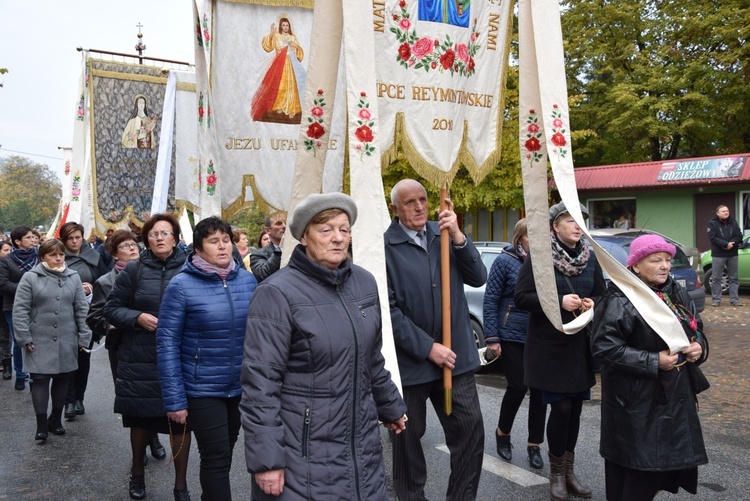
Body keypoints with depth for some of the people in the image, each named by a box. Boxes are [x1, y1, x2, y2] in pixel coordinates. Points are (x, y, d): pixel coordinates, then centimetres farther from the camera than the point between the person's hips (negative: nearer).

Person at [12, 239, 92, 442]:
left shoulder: (73, 277, 4)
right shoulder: (30, 277, -4)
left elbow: (82, 309, 5)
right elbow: (20, 310, -5)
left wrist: (83, 337, 2)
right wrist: (25, 338, -9)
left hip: (66, 341, 3)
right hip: (39, 341, -3)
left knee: (62, 379, 11)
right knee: (40, 380, -1)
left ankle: (56, 420, 26)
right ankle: (41, 425, 8)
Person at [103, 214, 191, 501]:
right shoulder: (134, 270, 1)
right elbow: (111, 308, 4)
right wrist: (137, 318, -12)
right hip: (140, 359, 1)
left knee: (180, 420, 4)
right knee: (141, 417, 15)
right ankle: (137, 474, 39)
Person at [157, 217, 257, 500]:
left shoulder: (248, 280, -1)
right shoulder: (182, 286, -12)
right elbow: (167, 343, -12)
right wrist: (174, 400, -14)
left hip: (241, 388, 5)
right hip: (202, 390, -4)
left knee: (225, 452, 21)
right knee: (216, 456, -1)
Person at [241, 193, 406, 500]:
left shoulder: (364, 282, 4)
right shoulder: (277, 293, -15)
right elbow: (260, 382, -17)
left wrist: (390, 405, 23)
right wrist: (265, 459, -19)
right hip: (302, 453, -6)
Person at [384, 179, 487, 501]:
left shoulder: (444, 235, 5)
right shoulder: (385, 245, -11)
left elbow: (478, 278, 0)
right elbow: (388, 308, -14)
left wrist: (458, 238, -14)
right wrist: (427, 348, -15)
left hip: (456, 355, 4)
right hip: (410, 359, -4)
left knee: (470, 429, 6)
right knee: (408, 436, 13)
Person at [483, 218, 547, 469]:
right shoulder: (505, 261, -4)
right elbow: (490, 300, -5)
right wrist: (491, 337, -11)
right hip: (512, 336, -4)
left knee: (539, 389, 4)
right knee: (517, 387, -3)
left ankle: (534, 445, 18)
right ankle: (502, 433, 23)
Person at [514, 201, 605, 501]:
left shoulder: (589, 258, 8)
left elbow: (602, 294, 17)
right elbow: (521, 297, -11)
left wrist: (593, 303, -6)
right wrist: (559, 302, -21)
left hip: (581, 345, 5)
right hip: (549, 346, -5)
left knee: (575, 407, 9)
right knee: (561, 407, -4)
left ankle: (569, 470, 27)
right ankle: (557, 473, 16)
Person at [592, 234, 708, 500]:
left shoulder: (677, 293, 8)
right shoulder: (620, 301, -18)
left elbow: (696, 329, 20)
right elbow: (604, 347, -23)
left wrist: (699, 346, -3)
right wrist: (654, 362, -22)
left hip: (676, 396, 8)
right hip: (638, 401, -8)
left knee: (671, 456, 15)